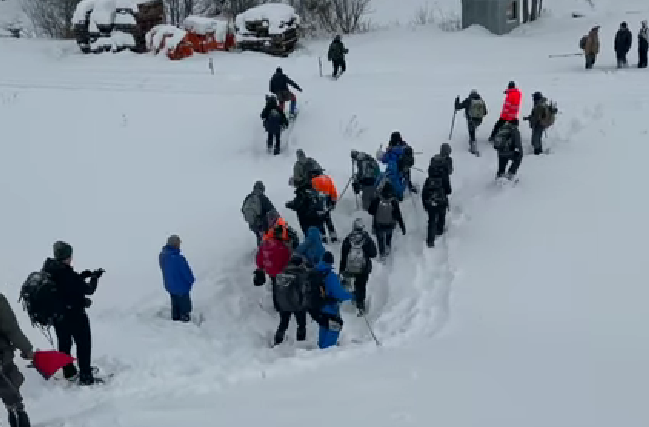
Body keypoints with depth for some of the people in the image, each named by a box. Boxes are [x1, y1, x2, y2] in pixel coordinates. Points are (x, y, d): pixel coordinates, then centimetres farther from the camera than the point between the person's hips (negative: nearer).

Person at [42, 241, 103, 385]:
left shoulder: (49, 271, -4)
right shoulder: (67, 274, -28)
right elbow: (88, 290, -19)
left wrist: (82, 276, 6)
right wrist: (94, 277, -3)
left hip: (57, 315, 7)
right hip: (75, 315, -7)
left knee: (64, 343, 22)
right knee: (84, 345, 7)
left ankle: (69, 372, 35)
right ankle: (85, 376, 9)